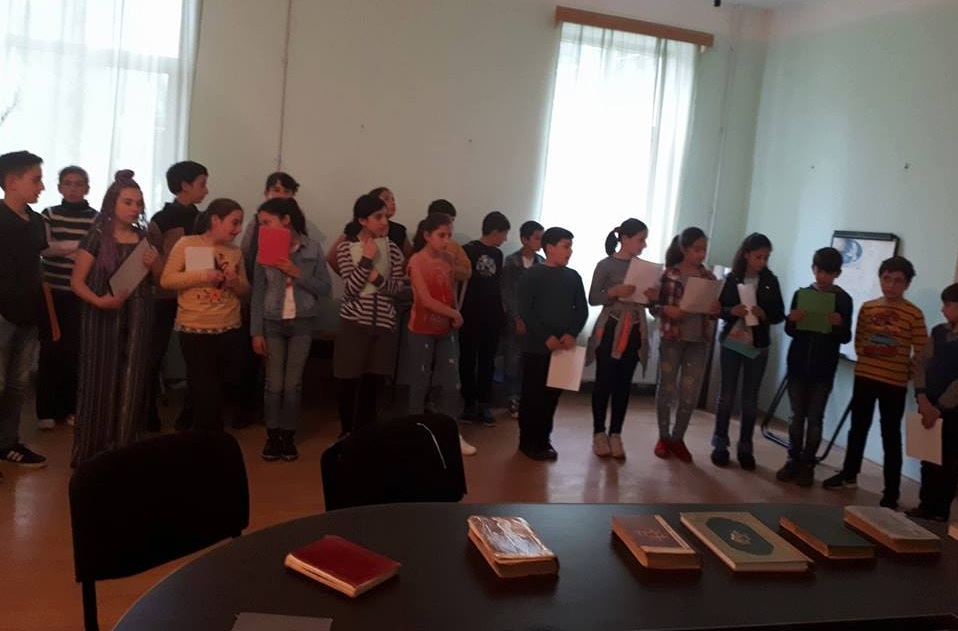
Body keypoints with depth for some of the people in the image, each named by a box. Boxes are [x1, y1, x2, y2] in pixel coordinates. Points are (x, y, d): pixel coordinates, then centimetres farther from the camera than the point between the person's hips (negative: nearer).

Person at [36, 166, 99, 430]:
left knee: (75, 351, 0)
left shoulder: (96, 218, 4)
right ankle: (47, 410, 10)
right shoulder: (49, 214, 6)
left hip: (81, 294, 0)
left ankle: (72, 408, 13)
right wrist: (78, 246, -20)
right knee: (50, 350, 1)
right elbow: (44, 248, -7)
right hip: (52, 292, 0)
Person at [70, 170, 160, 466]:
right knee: (101, 383, 1)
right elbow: (77, 281, -6)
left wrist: (154, 263, -6)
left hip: (137, 320, 4)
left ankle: (124, 451, 15)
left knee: (131, 385, 5)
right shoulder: (98, 236, -3)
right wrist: (99, 301, -22)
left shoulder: (144, 237, 9)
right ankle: (93, 453, 13)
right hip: (103, 319, -4)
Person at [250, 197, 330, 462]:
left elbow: (324, 288, -4)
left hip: (302, 323, 0)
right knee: (274, 383, 3)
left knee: (293, 383, 5)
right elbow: (257, 293, 0)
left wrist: (298, 273, -17)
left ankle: (288, 436, 17)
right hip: (273, 323, 1)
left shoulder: (313, 248, -5)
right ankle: (272, 435, 17)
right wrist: (256, 332, -3)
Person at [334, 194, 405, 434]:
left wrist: (377, 278, -15)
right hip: (354, 321, -3)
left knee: (373, 383, 8)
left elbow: (398, 286, 2)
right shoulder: (346, 247, -4)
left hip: (384, 322, 3)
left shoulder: (392, 248, 5)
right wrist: (367, 260, -17)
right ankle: (347, 434, 20)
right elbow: (350, 288, -11)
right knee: (349, 382, 4)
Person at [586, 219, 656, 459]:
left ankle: (615, 435, 16)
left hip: (634, 332, 4)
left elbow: (646, 302, 14)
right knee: (604, 382, 2)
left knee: (623, 384, 7)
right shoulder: (606, 265, -6)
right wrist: (615, 292, -23)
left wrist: (652, 296, -8)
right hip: (610, 330, -4)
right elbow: (593, 299, -7)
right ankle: (599, 433, 14)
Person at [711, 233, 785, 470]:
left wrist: (764, 314, -17)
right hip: (731, 342, -1)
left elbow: (780, 314, 2)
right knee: (727, 395, 5)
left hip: (758, 346, 1)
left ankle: (745, 448, 15)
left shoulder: (771, 282, 0)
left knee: (750, 399, 7)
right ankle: (720, 444, 15)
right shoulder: (731, 279, -3)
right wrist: (731, 311, -20)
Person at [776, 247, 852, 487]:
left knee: (815, 418, 3)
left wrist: (839, 325, -23)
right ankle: (793, 461, 17)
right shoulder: (801, 294, 3)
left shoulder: (843, 300, -3)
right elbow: (790, 331, 6)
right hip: (798, 364, 2)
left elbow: (846, 338, -2)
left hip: (823, 369, -2)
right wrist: (792, 320, -16)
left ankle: (808, 465, 11)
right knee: (797, 415, 8)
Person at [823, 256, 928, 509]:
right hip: (864, 376, 4)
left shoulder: (914, 314, -10)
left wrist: (906, 373, -2)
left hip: (894, 383, -4)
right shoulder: (867, 308, 2)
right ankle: (849, 474, 34)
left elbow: (922, 352, -7)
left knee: (891, 436, 3)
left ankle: (891, 492, 11)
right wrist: (868, 360, 1)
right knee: (858, 427, 17)